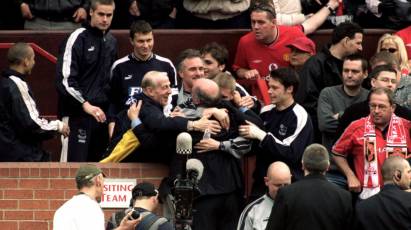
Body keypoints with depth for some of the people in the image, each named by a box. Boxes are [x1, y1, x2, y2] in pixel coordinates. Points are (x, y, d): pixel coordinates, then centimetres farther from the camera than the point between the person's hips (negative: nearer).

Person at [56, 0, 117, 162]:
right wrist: (85, 105, -21)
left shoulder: (111, 42, 13)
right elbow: (65, 79, -14)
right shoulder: (78, 38, -8)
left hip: (101, 114, 7)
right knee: (75, 161, -10)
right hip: (77, 113, -7)